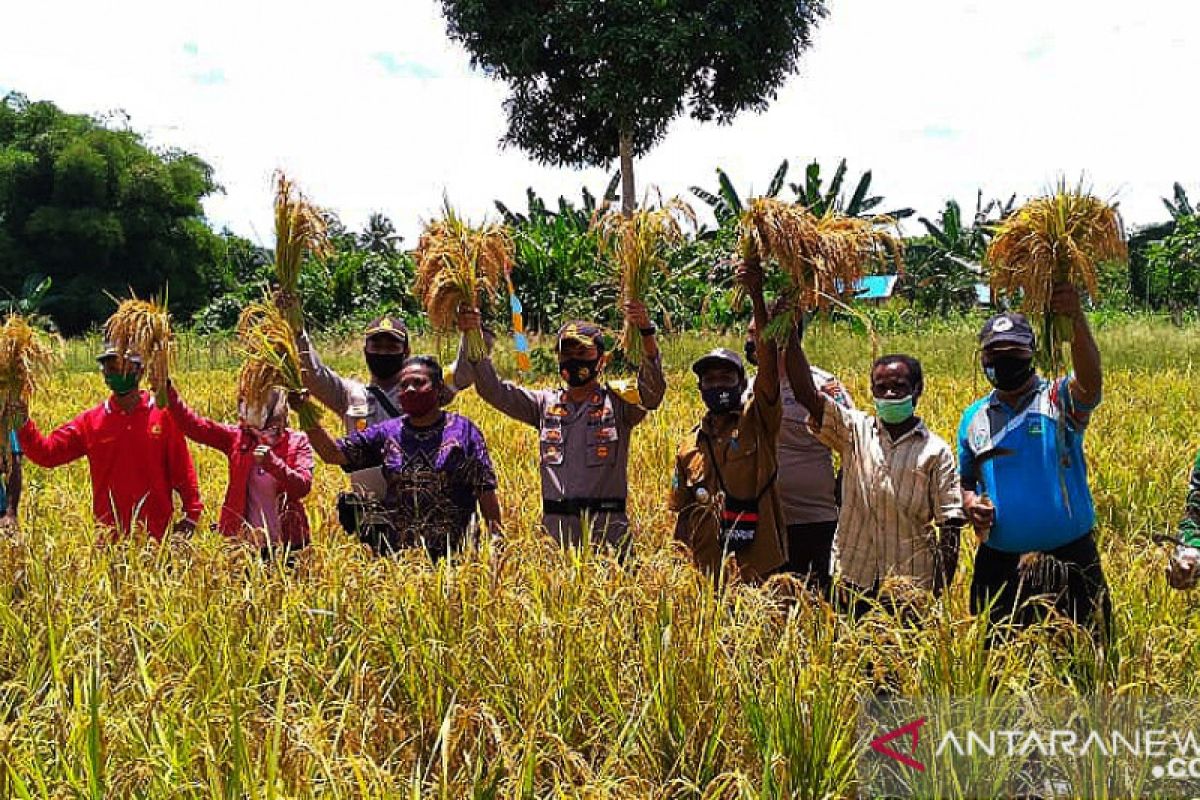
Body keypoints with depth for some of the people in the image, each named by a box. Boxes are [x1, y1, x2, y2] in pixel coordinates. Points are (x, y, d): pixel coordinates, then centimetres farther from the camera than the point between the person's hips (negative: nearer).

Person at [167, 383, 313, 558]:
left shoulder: (297, 442, -4)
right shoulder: (237, 437, 3)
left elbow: (303, 487, -17)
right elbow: (193, 425, -6)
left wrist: (273, 463, -33)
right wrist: (168, 390, -17)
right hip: (243, 541, 2)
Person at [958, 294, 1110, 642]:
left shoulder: (1059, 399, -4)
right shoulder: (974, 417, 9)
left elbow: (1090, 381, -28)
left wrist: (1076, 320, -45)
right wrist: (970, 503, -5)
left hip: (1069, 560, -3)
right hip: (997, 564, 4)